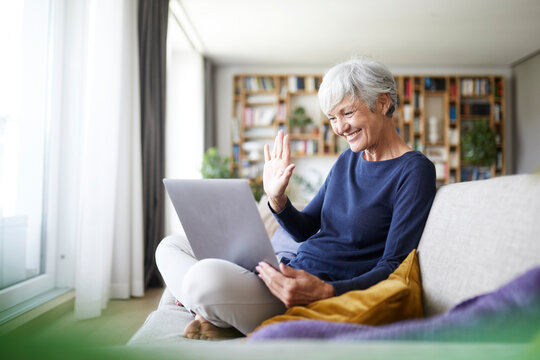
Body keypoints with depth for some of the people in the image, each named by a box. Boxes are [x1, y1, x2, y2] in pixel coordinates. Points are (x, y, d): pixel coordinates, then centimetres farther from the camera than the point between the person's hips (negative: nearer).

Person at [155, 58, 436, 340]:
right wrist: (276, 199, -5)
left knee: (207, 275, -34)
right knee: (170, 246, 8)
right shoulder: (349, 159, 14)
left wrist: (325, 291, -31)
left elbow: (392, 267, -14)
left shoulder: (414, 171, -9)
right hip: (291, 272, 9)